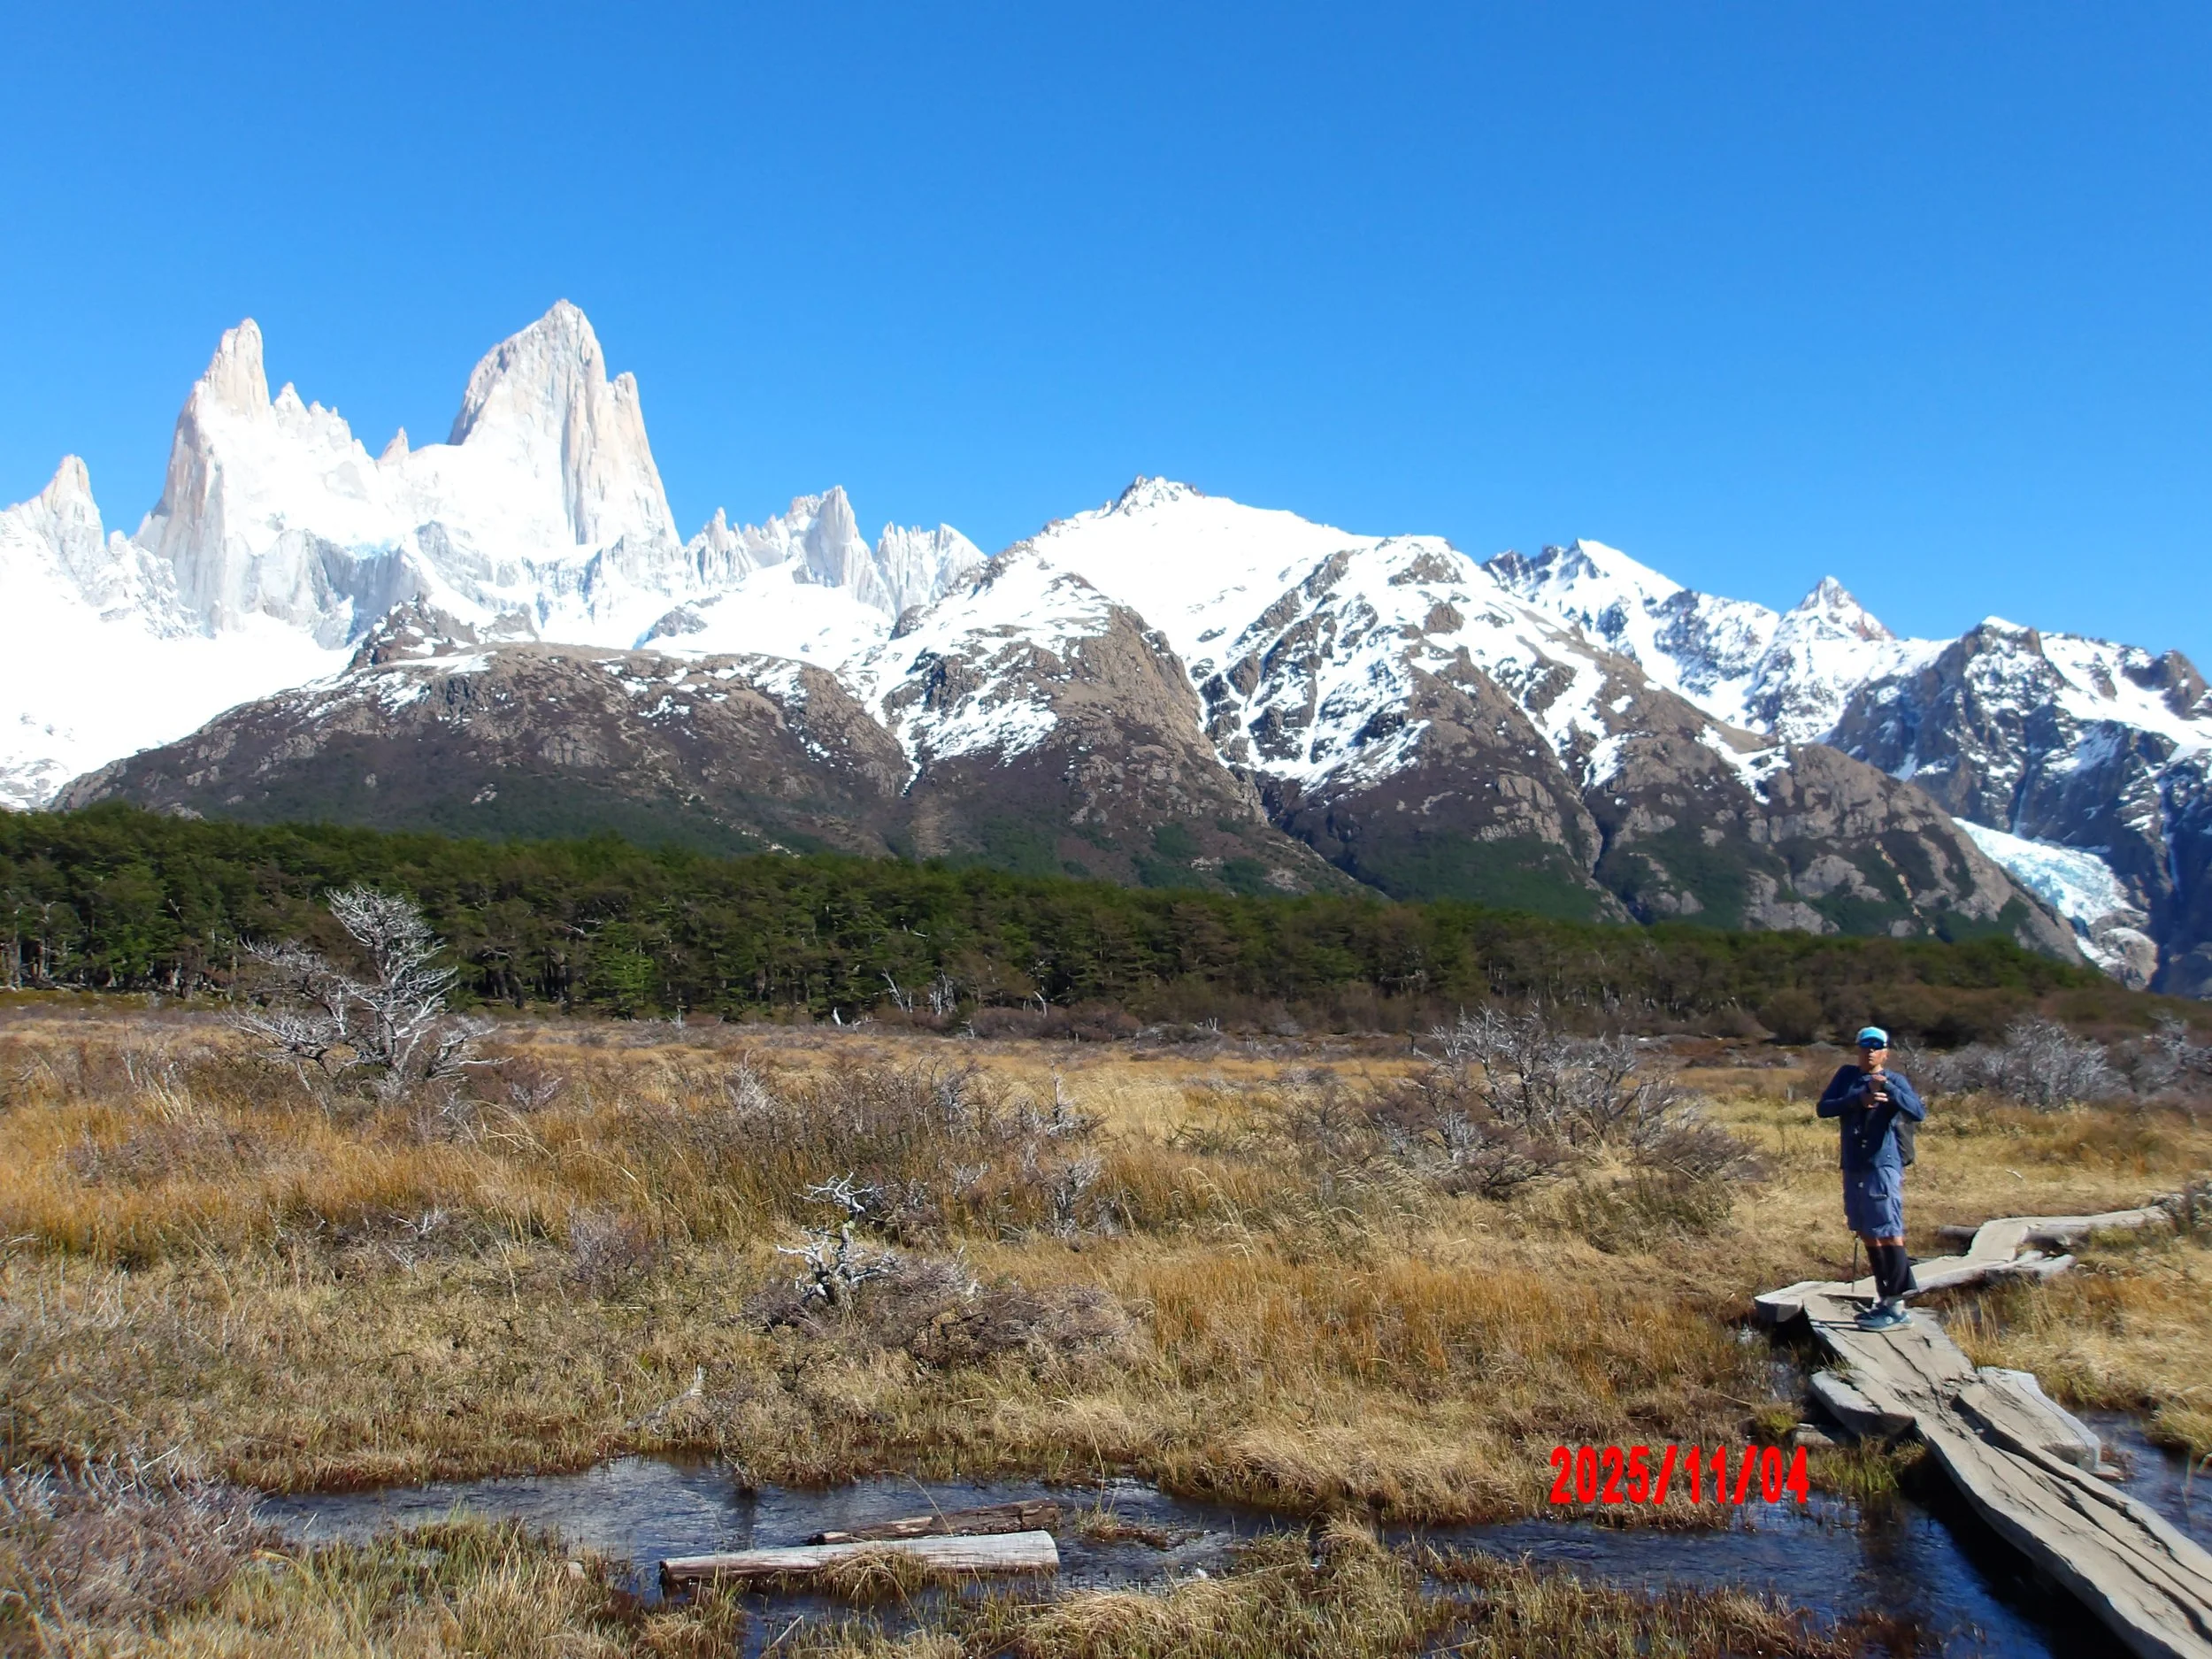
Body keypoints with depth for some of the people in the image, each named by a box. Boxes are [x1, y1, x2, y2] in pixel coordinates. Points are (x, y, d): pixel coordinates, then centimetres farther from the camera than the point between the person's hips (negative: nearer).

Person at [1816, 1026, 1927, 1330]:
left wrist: (1887, 1087, -29)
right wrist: (1857, 1099, -17)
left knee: (1890, 1235, -9)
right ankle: (1883, 1298, 25)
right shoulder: (1846, 1076, 9)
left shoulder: (1896, 1080, -2)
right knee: (1868, 1236, 13)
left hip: (1884, 1167, -6)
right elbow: (1824, 1108, -1)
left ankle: (1896, 1306, -6)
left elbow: (1919, 1112, -17)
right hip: (1853, 1168, 6)